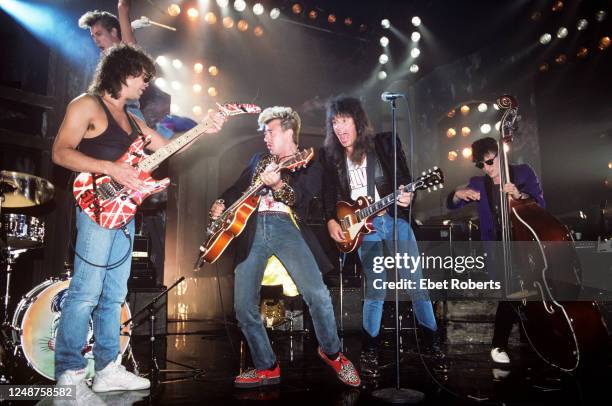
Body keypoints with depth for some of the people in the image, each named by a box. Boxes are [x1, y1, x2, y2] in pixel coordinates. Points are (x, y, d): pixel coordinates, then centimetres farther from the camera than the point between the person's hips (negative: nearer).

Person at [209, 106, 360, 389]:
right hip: (252, 229, 5)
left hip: (286, 227, -4)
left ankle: (332, 352, 8)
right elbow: (238, 188, 33)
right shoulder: (259, 160, 26)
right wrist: (221, 204, 14)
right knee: (243, 306, -3)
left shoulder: (309, 163, 10)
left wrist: (277, 184, -27)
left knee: (317, 294, -19)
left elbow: (300, 196, -8)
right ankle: (267, 368, 15)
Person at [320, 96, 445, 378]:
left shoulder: (384, 144, 1)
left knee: (416, 285, 0)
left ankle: (433, 343, 16)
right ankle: (370, 351, 14)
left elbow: (404, 178, -1)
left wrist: (407, 197, -21)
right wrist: (331, 221, -4)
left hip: (395, 219, -1)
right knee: (375, 291, -2)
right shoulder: (331, 154, 6)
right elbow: (329, 193, 9)